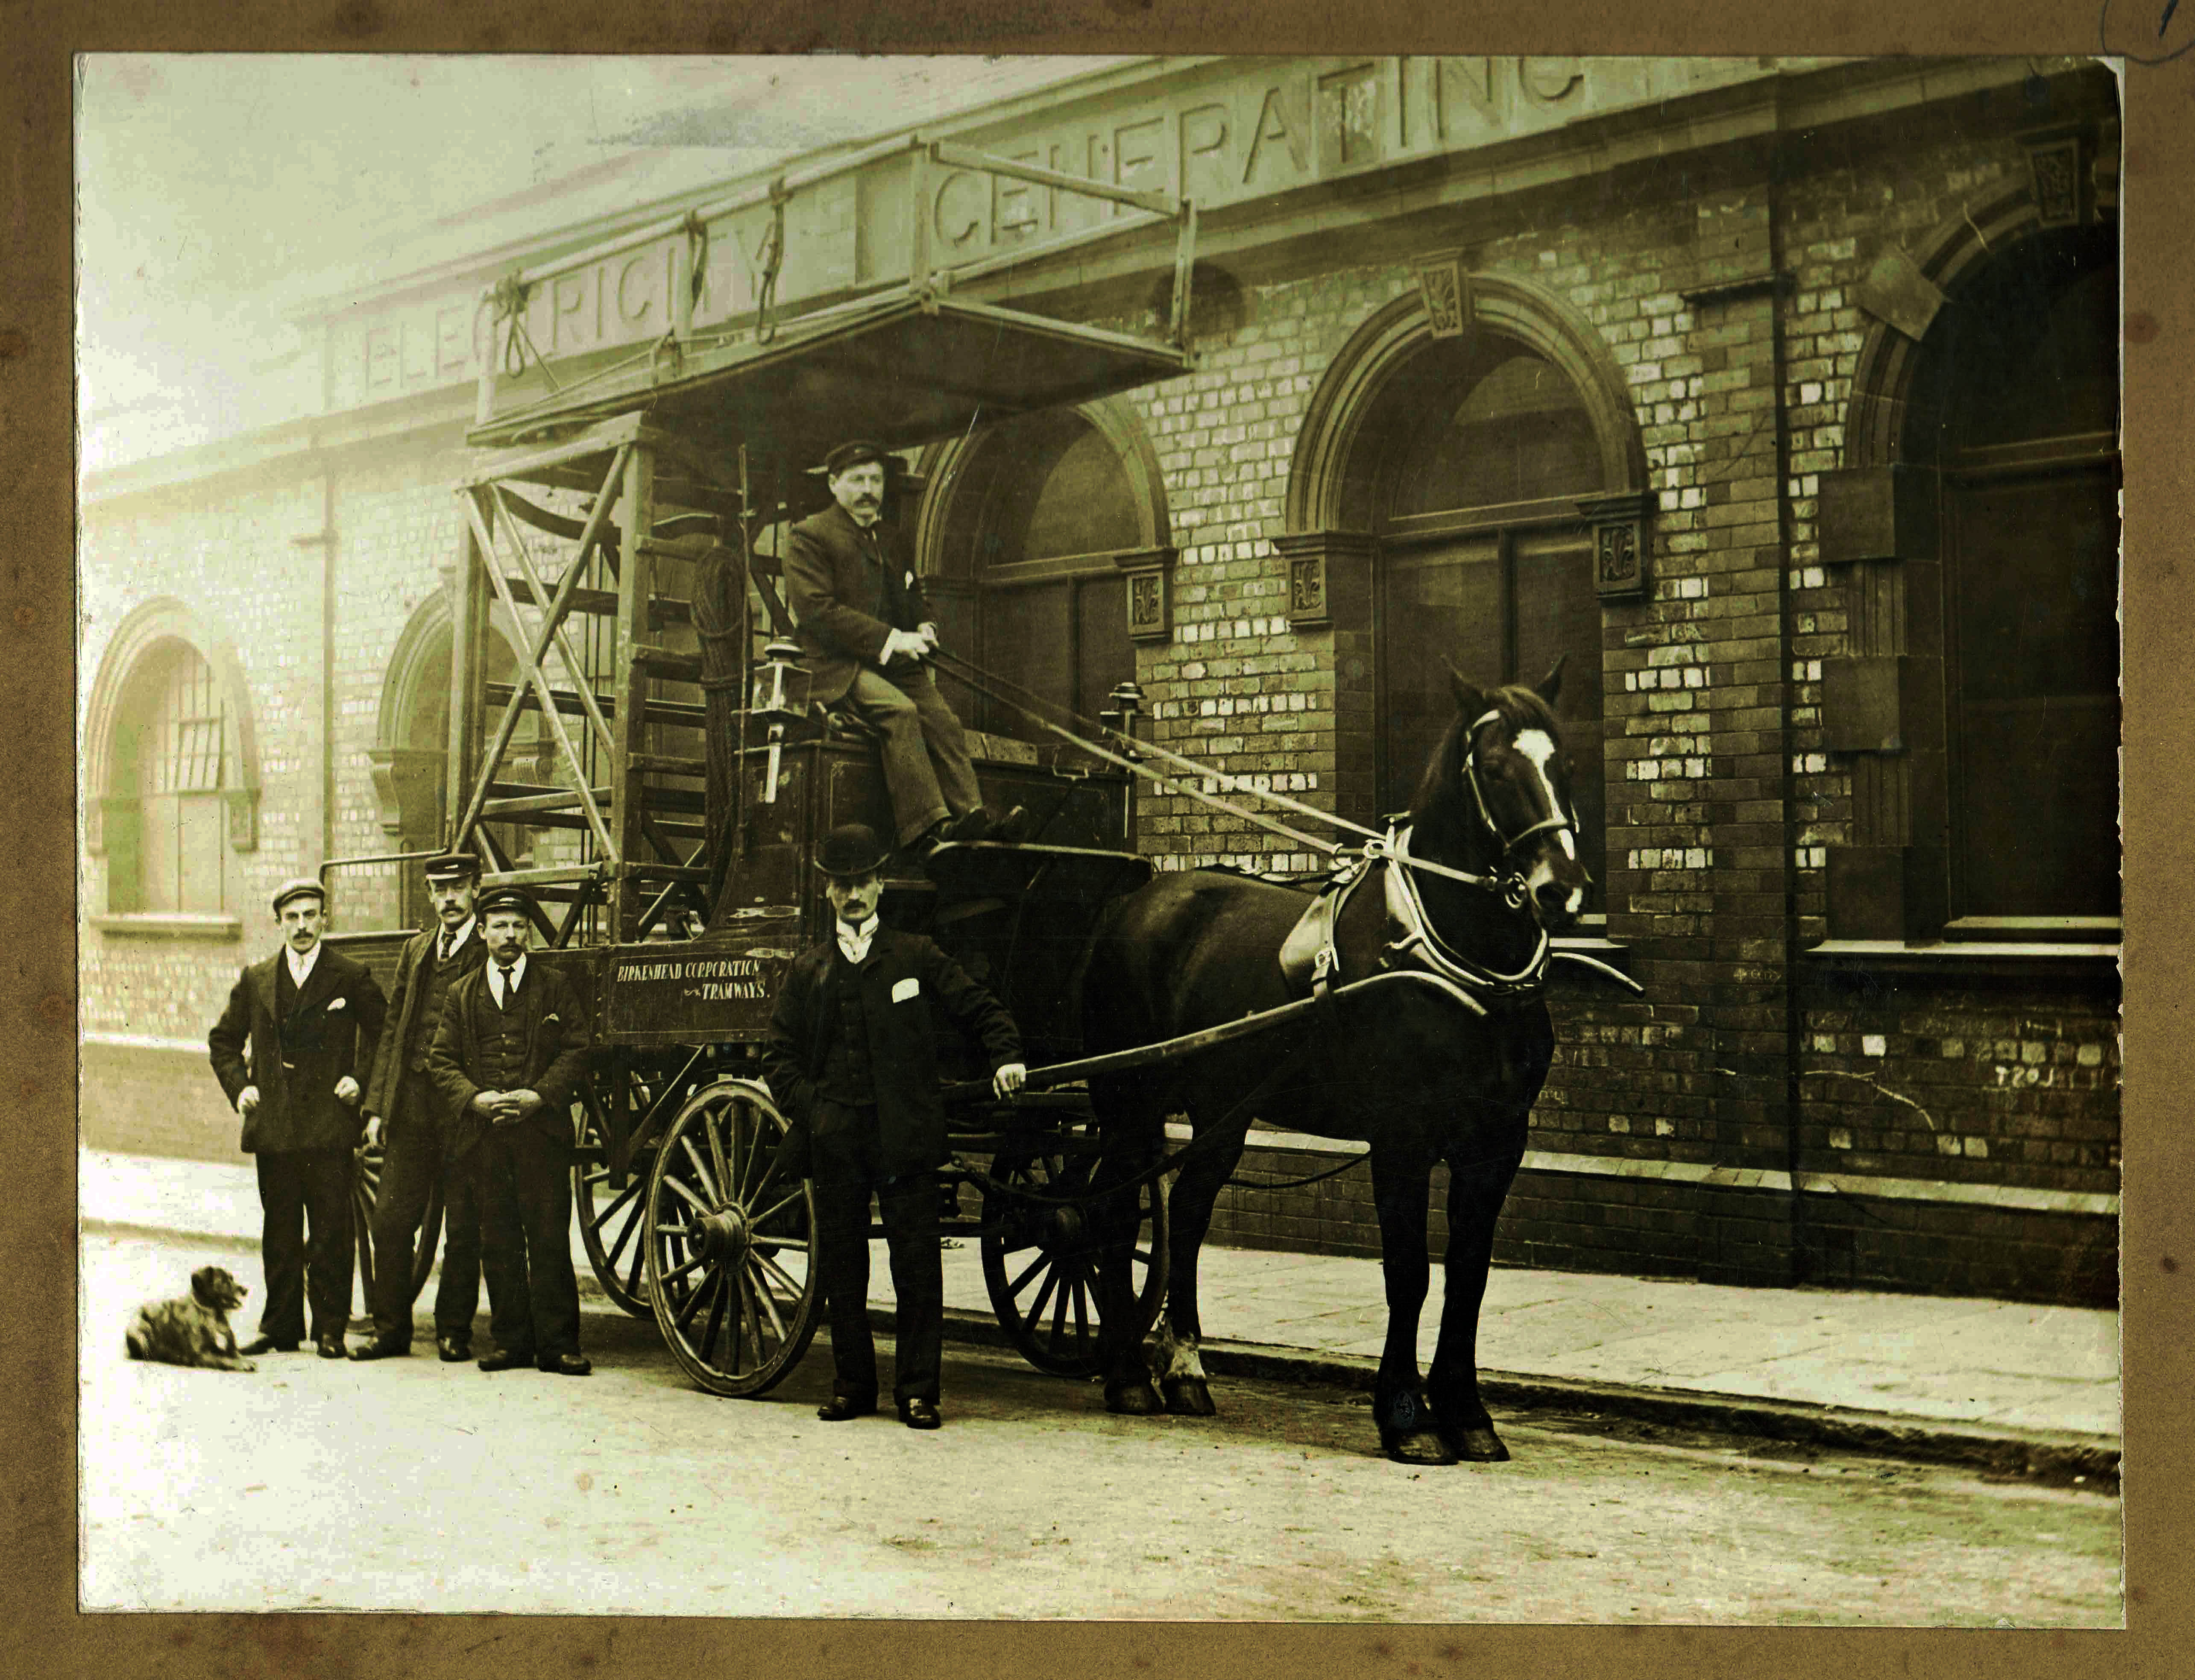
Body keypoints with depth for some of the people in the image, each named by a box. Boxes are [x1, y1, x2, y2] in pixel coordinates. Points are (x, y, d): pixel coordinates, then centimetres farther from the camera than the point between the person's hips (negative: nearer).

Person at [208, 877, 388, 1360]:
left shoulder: (351, 978, 1)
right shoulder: (255, 981, 10)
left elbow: (384, 1033, 10)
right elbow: (223, 1040, 21)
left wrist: (360, 1079, -1)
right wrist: (238, 1086, 8)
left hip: (329, 1125, -3)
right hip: (273, 1128, 3)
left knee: (330, 1233, -2)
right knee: (280, 1233, 8)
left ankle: (331, 1329, 4)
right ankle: (281, 1328, 16)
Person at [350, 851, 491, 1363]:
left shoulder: (492, 952, -3)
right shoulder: (415, 952, 15)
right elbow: (393, 1031, 16)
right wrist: (377, 1106, 10)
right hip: (412, 1109, 5)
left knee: (463, 1228, 4)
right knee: (390, 1220, 5)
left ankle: (454, 1331, 15)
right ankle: (391, 1330, 15)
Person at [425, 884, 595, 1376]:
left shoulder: (556, 989, 8)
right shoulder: (462, 995, 15)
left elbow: (577, 1052, 2)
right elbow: (441, 1061, 10)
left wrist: (539, 1096, -11)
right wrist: (475, 1099, -7)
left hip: (543, 1131, -2)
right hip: (483, 1135, 2)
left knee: (549, 1239, -4)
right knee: (498, 1243, 4)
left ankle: (557, 1345, 0)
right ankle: (511, 1341, 12)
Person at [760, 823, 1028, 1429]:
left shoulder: (915, 957, 9)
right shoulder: (807, 970, 14)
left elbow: (980, 1008, 11)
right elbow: (778, 1054, 12)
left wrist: (1006, 1058, -7)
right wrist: (808, 1106, -4)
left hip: (905, 1134, -2)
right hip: (835, 1140, 2)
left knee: (918, 1264, -2)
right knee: (841, 1265, 7)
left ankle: (918, 1391, 5)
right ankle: (852, 1385, 18)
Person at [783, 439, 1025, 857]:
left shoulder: (890, 535, 25)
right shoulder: (810, 536, 2)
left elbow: (914, 595, 35)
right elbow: (816, 610, -10)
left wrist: (924, 628, 9)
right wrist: (889, 639, -16)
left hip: (898, 664, 7)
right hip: (842, 666, -7)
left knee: (943, 721, -20)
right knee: (900, 712, -32)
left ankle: (971, 815, -32)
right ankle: (930, 826, -39)